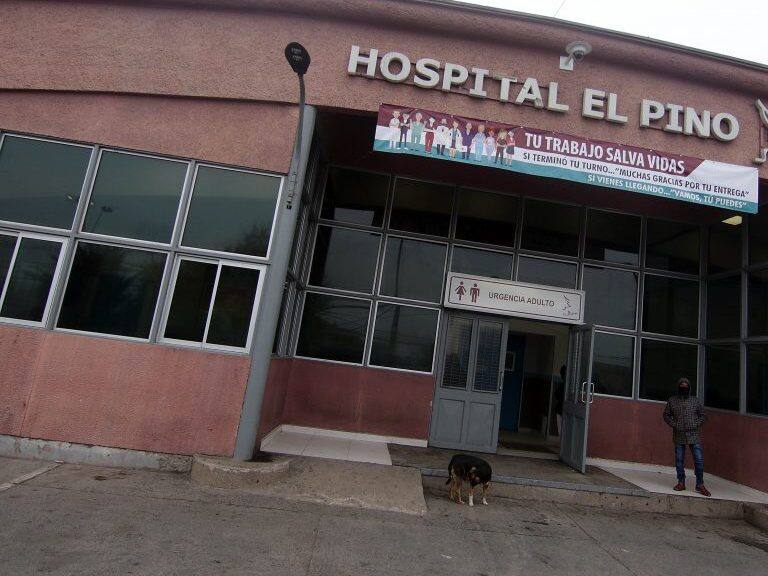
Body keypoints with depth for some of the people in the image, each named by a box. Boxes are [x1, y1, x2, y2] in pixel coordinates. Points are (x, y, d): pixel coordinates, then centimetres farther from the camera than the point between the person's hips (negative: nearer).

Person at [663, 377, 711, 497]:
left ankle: (700, 485, 7)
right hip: (679, 436, 0)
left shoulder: (696, 401, 6)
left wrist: (696, 425, -3)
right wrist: (674, 425, -4)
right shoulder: (672, 401, 5)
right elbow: (666, 415, 9)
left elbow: (703, 415, 11)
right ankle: (681, 482, 16)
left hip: (693, 435, 0)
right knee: (679, 460, 5)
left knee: (699, 459, -4)